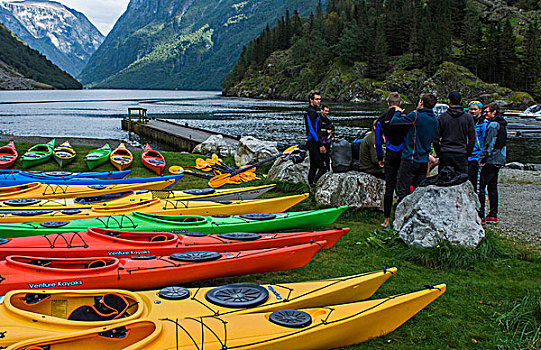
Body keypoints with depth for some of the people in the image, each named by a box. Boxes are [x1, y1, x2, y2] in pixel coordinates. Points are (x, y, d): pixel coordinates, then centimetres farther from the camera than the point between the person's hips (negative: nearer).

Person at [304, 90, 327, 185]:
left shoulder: (313, 111, 19)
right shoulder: (311, 112, -14)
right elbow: (312, 130, -21)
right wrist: (321, 145, -22)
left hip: (313, 144, 11)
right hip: (313, 143, -11)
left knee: (313, 167, 12)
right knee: (322, 168, -13)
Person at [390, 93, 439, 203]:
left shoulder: (415, 116, -14)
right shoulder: (435, 120, 8)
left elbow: (393, 121, -12)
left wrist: (398, 112, 8)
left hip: (410, 159, -7)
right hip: (424, 161, 7)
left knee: (402, 191, -3)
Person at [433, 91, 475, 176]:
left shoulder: (442, 117, -1)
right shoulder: (468, 117, 1)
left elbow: (436, 139, -1)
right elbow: (472, 139, 1)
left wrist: (439, 153, 9)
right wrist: (467, 154, 10)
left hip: (445, 154, 0)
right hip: (461, 155, 0)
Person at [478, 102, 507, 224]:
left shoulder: (493, 124, -13)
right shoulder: (502, 124, 17)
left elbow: (490, 144, -18)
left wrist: (482, 159, -15)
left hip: (491, 160, -10)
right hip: (499, 160, 10)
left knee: (480, 187, -7)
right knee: (492, 187, 13)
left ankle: (480, 215, -8)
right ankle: (493, 215, 16)